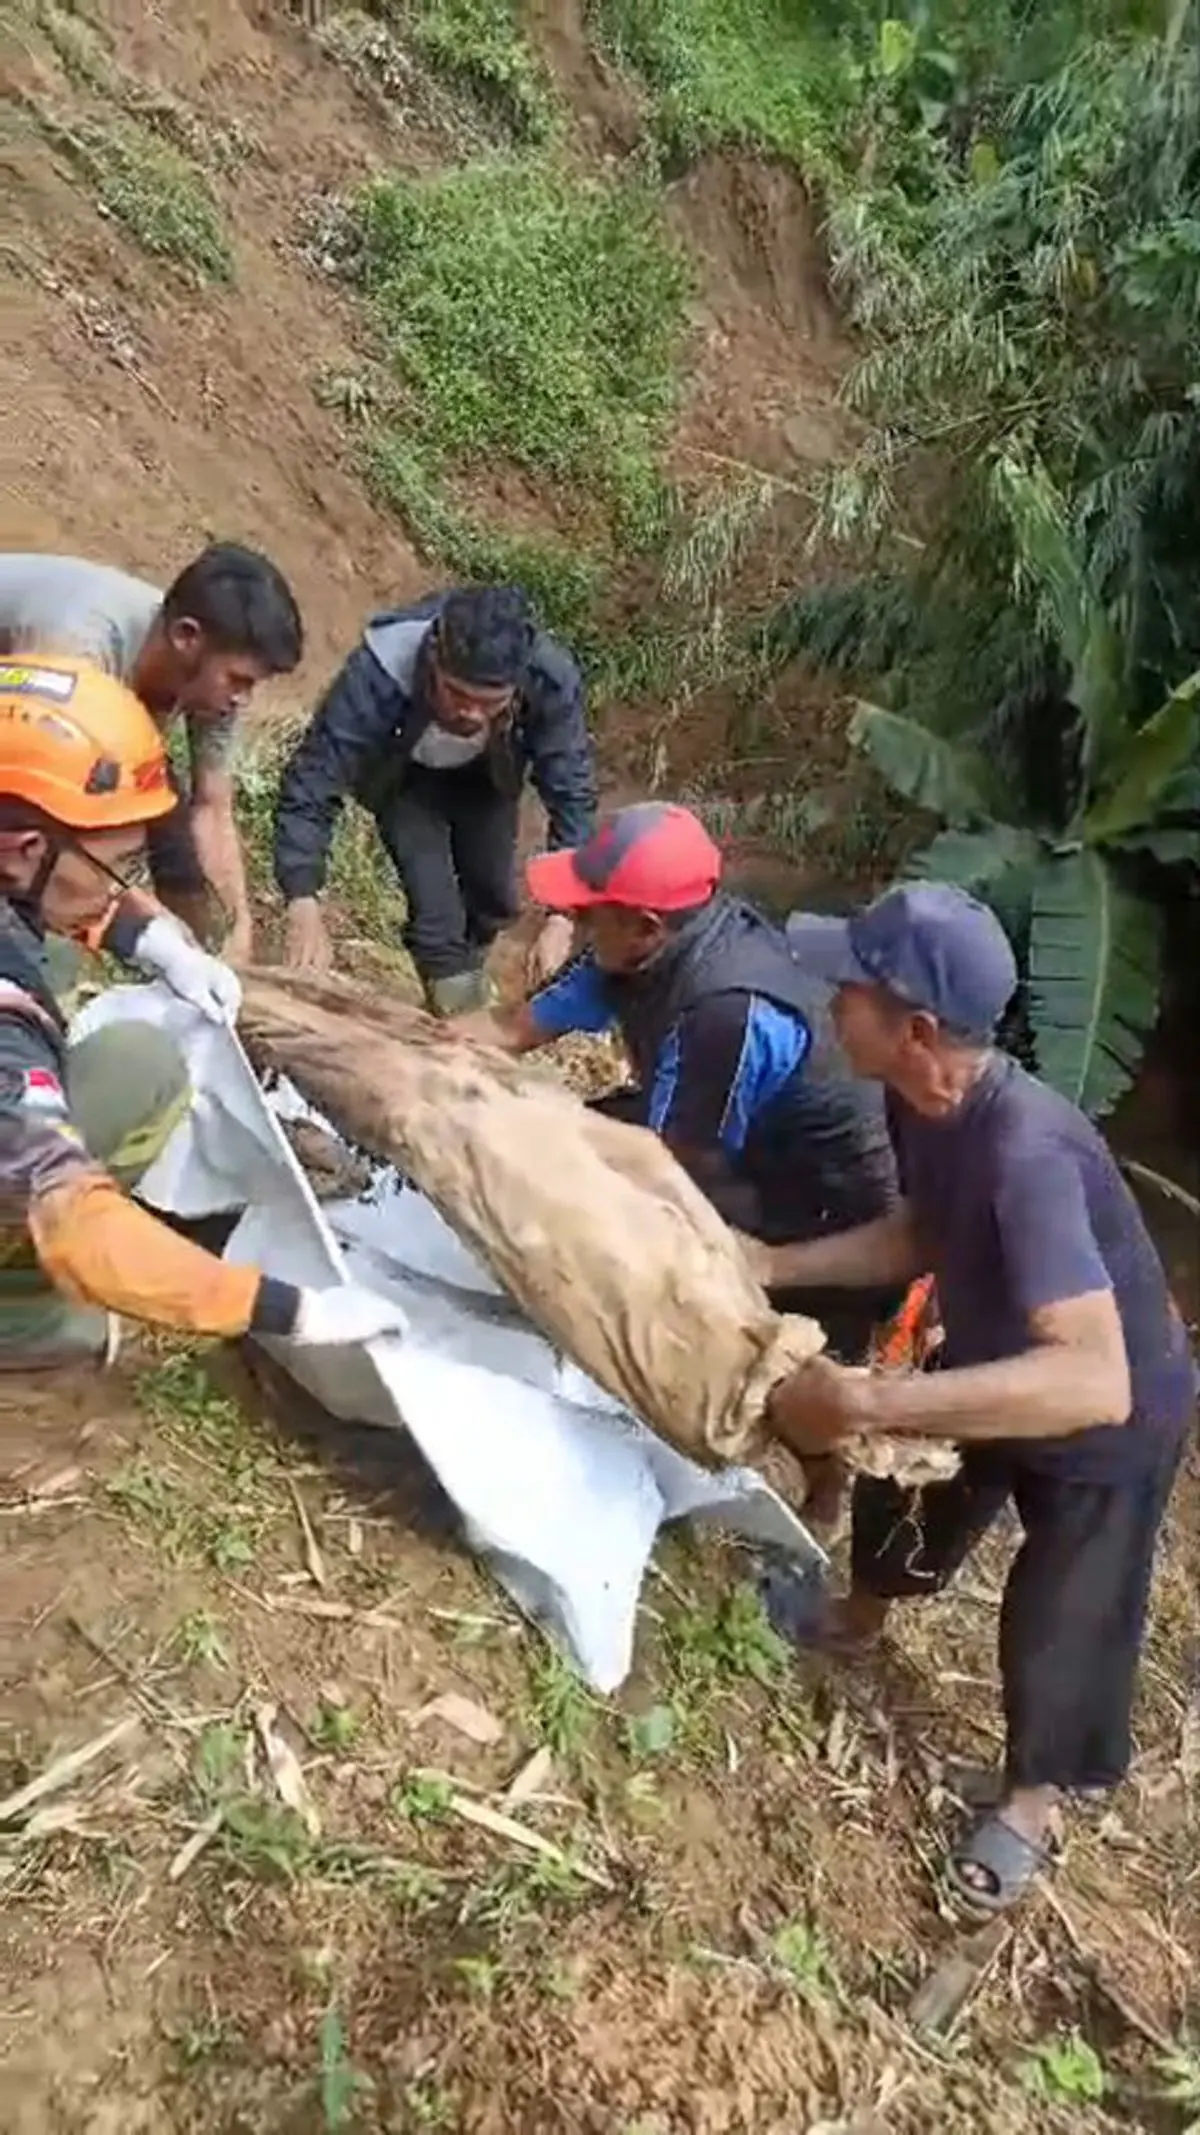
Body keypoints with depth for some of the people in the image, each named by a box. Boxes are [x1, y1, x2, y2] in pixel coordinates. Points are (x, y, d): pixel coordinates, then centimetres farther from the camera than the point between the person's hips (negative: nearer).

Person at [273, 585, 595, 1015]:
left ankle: (467, 971, 38)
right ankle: (455, 1006, 10)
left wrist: (562, 919, -38)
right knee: (433, 902, -15)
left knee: (495, 895, 4)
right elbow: (312, 783, -38)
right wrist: (305, 907, -49)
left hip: (487, 773, 2)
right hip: (404, 774, -2)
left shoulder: (551, 680, -39)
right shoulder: (381, 671, -43)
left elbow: (572, 793, -30)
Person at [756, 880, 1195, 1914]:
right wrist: (775, 1263, -9)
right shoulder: (921, 1098, -17)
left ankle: (1032, 1799, 43)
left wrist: (865, 1400, -54)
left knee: (1059, 1623, 11)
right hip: (996, 1365, 8)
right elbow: (922, 1235, 1)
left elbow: (1094, 1384, -52)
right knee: (901, 1486, 28)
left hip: (1112, 1424, -7)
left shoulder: (1027, 1156, -44)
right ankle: (863, 1614, 62)